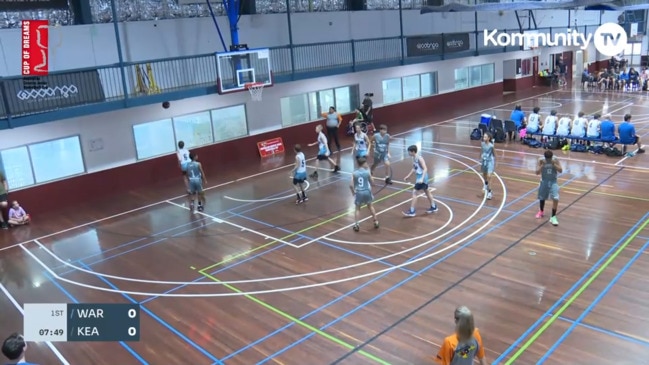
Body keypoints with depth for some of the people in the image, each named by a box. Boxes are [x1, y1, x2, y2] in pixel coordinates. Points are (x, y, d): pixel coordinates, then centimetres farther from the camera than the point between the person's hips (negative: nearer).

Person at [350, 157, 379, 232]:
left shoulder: (354, 173, -6)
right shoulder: (367, 172, -7)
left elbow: (351, 185, -8)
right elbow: (371, 182, 4)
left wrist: (353, 192, 11)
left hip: (358, 192, 0)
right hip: (367, 191, 0)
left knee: (357, 208, 14)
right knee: (370, 206, 22)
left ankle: (356, 225, 5)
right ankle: (376, 222, 30)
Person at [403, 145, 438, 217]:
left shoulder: (419, 158, -22)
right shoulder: (413, 158, 5)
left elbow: (425, 169, -27)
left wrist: (422, 178, -36)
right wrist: (408, 176, 19)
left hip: (422, 178, -10)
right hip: (419, 177, 10)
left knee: (414, 193, -9)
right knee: (427, 192, 21)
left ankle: (412, 211, -6)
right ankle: (433, 207, 35)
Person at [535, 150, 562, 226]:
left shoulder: (555, 161, -10)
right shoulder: (541, 161, -11)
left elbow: (560, 170, -16)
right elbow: (537, 172, -15)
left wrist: (554, 164, -25)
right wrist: (542, 165, -27)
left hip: (553, 182, -1)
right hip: (544, 182, 1)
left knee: (555, 198, -18)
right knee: (542, 198, 17)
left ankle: (553, 217, -9)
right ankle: (541, 212, 45)